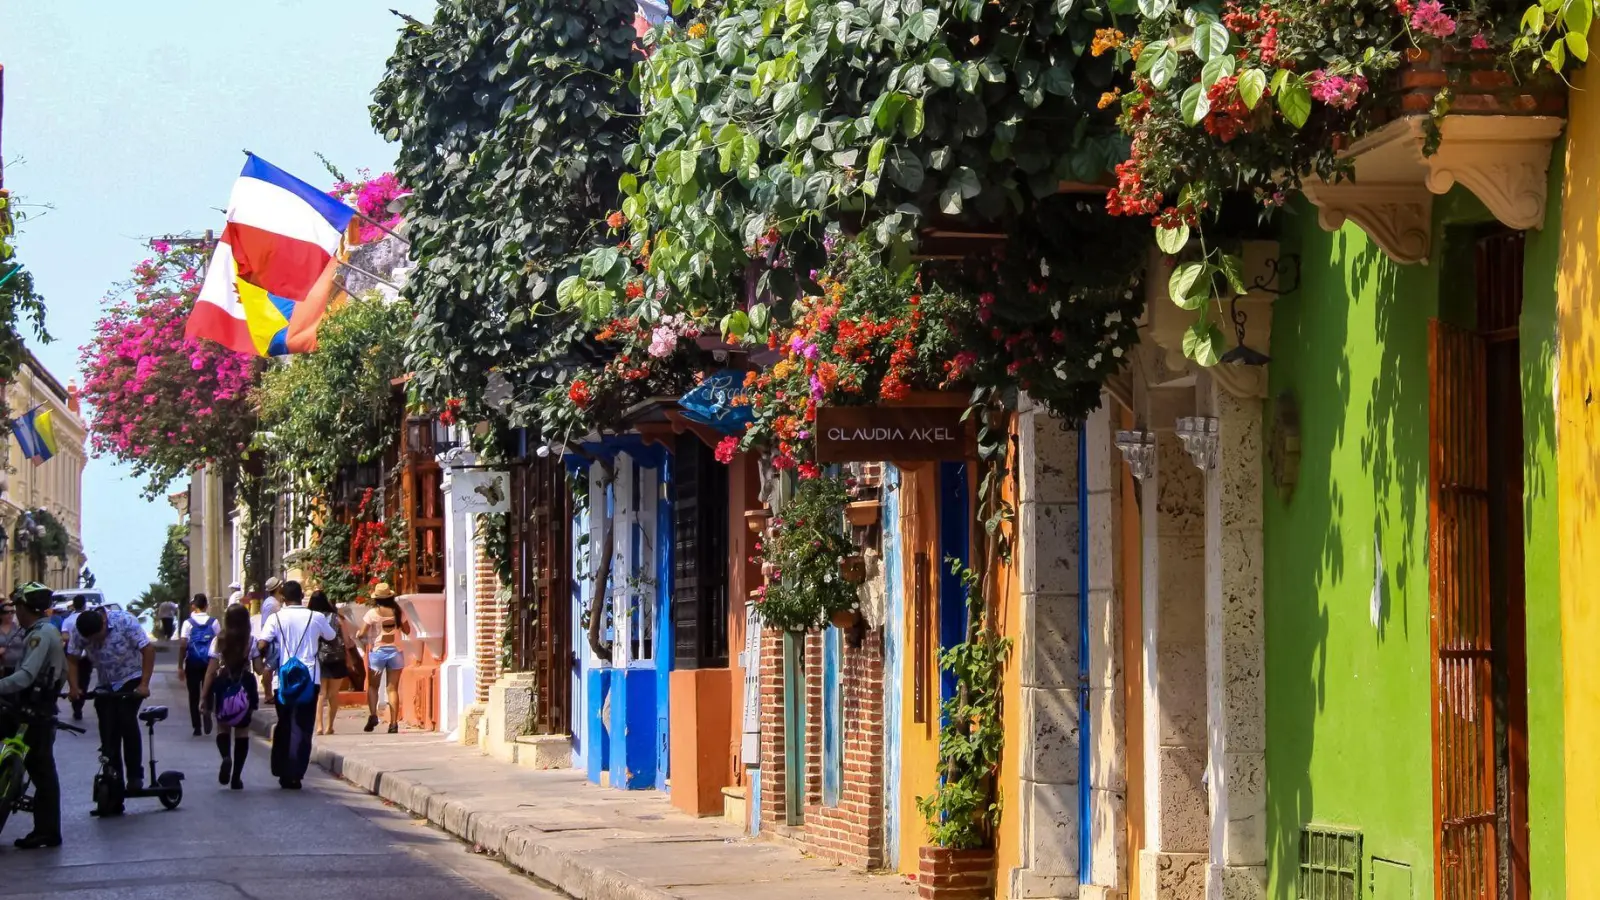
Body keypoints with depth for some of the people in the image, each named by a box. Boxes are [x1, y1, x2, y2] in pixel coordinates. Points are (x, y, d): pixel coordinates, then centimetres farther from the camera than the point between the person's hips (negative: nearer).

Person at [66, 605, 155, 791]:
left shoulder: (125, 622, -25)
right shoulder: (78, 630, -15)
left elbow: (148, 649, -23)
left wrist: (144, 684, -27)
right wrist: (74, 687, -24)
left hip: (131, 680, -4)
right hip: (106, 686, 4)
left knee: (126, 720, -20)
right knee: (108, 732, 0)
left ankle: (135, 775, -12)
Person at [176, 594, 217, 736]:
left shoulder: (188, 623, -5)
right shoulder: (214, 622, -1)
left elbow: (183, 646, -10)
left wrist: (180, 666, -5)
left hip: (193, 663, -1)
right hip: (210, 662, 1)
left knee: (194, 695, 9)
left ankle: (197, 727, 9)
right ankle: (207, 714, -16)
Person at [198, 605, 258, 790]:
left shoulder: (218, 641, -4)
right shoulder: (251, 642, -4)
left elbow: (211, 670, -6)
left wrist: (204, 696, -3)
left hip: (222, 687, 0)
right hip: (245, 687, 0)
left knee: (223, 727, 17)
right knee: (242, 732, 9)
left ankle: (226, 757, -14)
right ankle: (236, 776, 5)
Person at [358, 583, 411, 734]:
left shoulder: (372, 613, -8)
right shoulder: (398, 612, -1)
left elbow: (362, 634, -9)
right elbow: (407, 630, 9)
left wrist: (358, 636, 14)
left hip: (377, 651, -2)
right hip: (395, 651, 2)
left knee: (372, 686, 12)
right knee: (393, 688, 4)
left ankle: (373, 715, -8)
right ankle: (393, 723, -2)